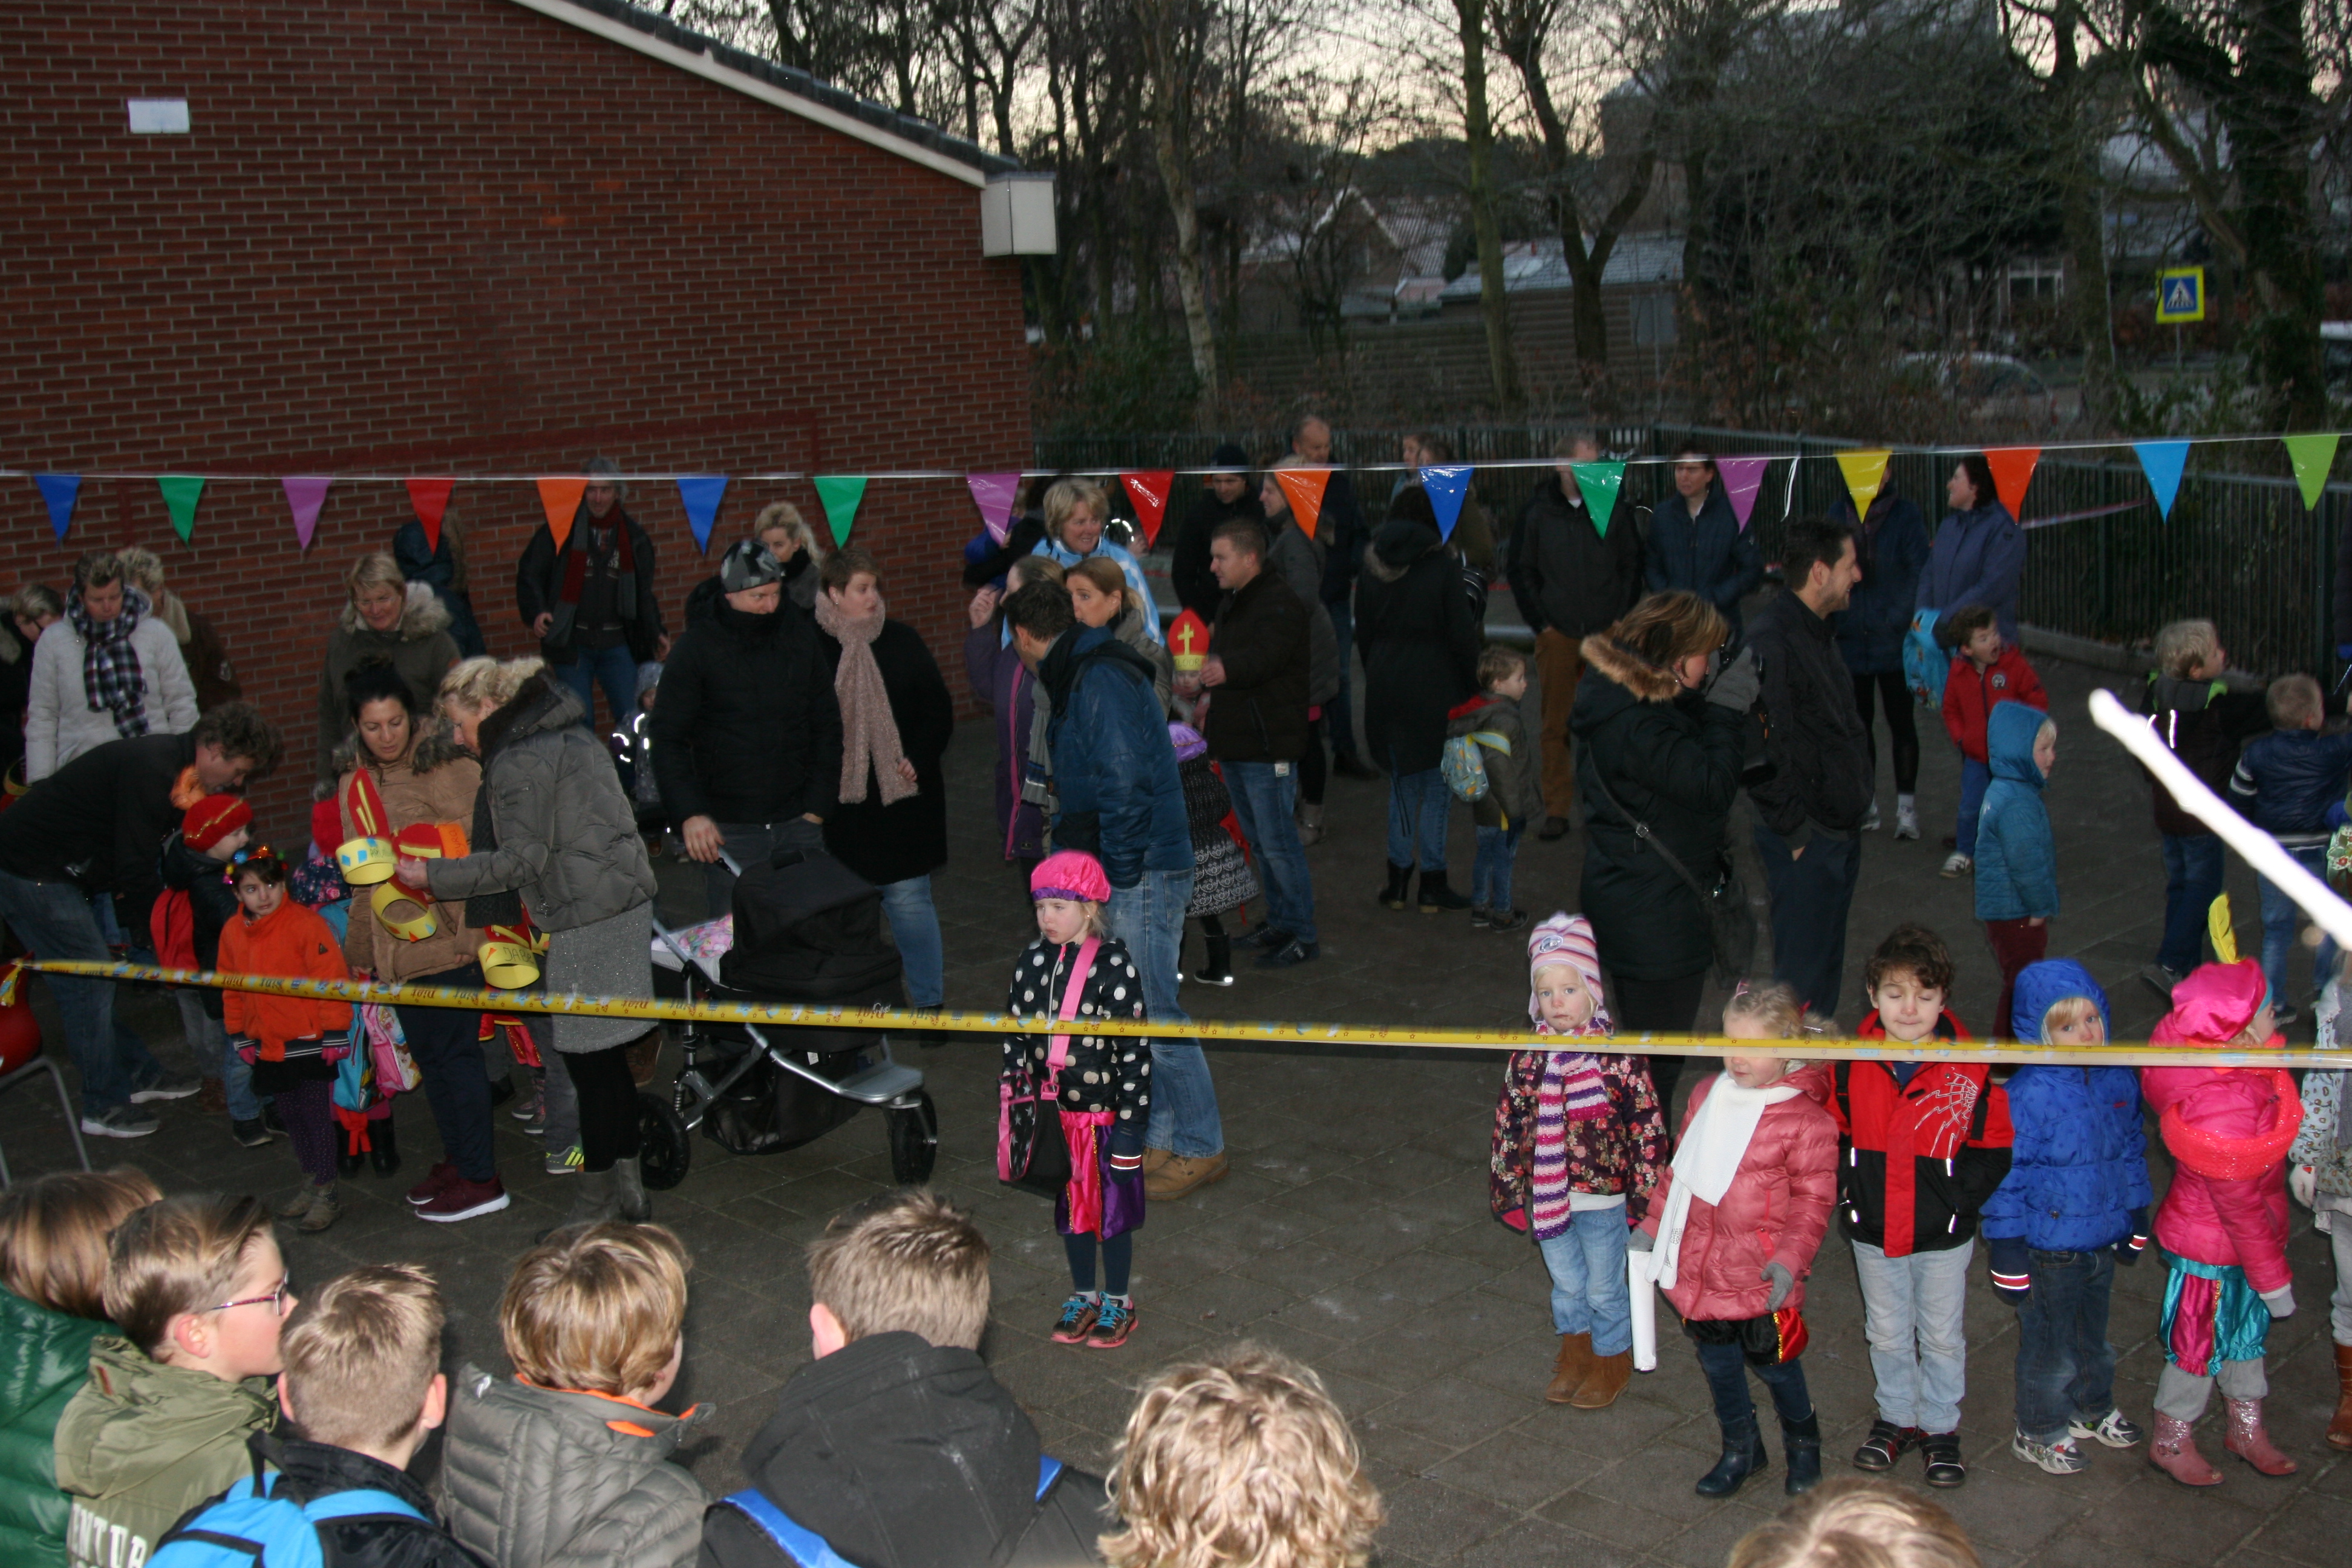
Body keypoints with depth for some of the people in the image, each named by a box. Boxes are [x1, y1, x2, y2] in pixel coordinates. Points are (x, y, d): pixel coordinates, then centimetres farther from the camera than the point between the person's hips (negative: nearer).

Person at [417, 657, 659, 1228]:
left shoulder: (517, 763, -12)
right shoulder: (570, 735, 17)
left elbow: (523, 859, -13)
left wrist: (434, 876, -6)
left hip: (588, 921, -10)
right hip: (627, 902, 10)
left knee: (590, 1059, -1)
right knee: (606, 1058, 15)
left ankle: (598, 1201, 7)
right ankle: (628, 1187, 23)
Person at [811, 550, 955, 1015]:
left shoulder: (902, 641, 1)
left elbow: (939, 710, 5)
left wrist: (918, 761, -7)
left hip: (902, 797, 1)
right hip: (840, 801, 0)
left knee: (908, 899, 4)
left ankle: (929, 1000, 15)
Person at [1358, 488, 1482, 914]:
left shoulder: (1372, 567, 3)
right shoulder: (1440, 565, -11)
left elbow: (1363, 634, 9)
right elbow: (1462, 634, -9)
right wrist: (1470, 686, 1)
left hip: (1384, 684, 5)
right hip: (1434, 685, -5)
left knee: (1402, 781, 16)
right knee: (1437, 783, 5)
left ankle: (1398, 879, 17)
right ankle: (1432, 884, 8)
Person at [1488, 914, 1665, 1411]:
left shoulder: (1617, 1057, -17)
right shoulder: (1527, 1060, -6)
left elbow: (1647, 1124, -11)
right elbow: (1509, 1123, 4)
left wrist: (1646, 1192, -9)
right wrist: (1508, 1186, 6)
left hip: (1603, 1199, -3)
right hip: (1547, 1197, 4)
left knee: (1604, 1287, 14)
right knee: (1565, 1282, 21)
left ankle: (1613, 1357, 37)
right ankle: (1575, 1351, 43)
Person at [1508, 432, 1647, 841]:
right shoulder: (1537, 512, 2)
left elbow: (1632, 565, 11)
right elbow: (1521, 573, 7)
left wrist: (1620, 617, 3)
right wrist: (1540, 623, 1)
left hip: (1606, 634, 1)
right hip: (1556, 635, 0)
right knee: (1556, 724, 0)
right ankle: (1557, 810, 7)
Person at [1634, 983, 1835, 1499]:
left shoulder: (1805, 1121, -14)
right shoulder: (1708, 1096, 5)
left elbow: (1813, 1199, -11)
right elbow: (1679, 1168, 16)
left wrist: (1789, 1259, -20)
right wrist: (1652, 1224, 17)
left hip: (1760, 1278, -5)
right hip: (1698, 1266, 5)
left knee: (1772, 1361, 10)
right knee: (1716, 1360, 16)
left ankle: (1803, 1444, 37)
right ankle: (1740, 1448, 36)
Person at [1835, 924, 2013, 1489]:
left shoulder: (1970, 1069, -14)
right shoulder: (1851, 1065, -9)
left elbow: (1993, 1150, -5)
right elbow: (1831, 1135, 4)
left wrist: (1957, 1198, -13)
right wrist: (1848, 1189, -4)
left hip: (1944, 1236, -2)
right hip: (1873, 1232, 2)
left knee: (1942, 1336, 15)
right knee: (1887, 1333, 18)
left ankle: (1941, 1426, 35)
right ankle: (1897, 1417, 39)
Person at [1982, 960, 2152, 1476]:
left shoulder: (2118, 1080, -5)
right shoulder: (2028, 1095, -25)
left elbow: (2132, 1149, 11)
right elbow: (2007, 1172, -18)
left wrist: (2136, 1216, 17)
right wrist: (2007, 1249, -15)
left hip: (2103, 1238, 6)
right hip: (2049, 1247, -6)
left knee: (2094, 1335, 26)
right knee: (2050, 1345, 11)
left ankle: (2093, 1408, 50)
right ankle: (2040, 1432, 33)